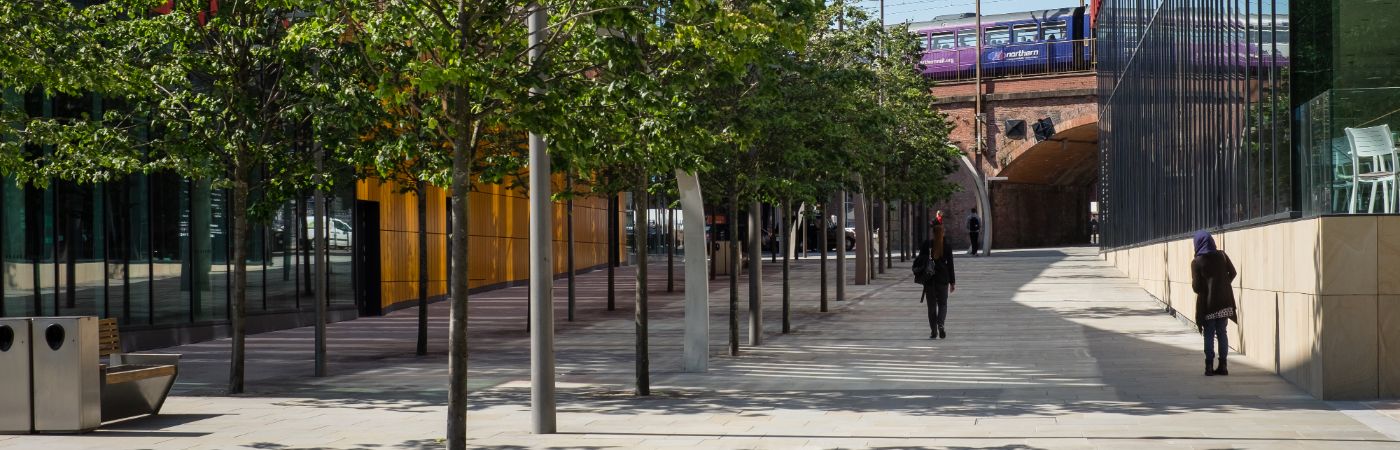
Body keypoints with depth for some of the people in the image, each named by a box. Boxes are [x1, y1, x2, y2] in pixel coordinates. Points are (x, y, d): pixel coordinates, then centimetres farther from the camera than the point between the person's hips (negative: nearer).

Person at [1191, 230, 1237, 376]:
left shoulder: (1197, 262, -11)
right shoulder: (1222, 255, -1)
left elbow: (1196, 287, -12)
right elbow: (1232, 273, 5)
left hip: (1207, 303, -3)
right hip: (1224, 301, 3)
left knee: (1209, 335, 5)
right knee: (1222, 333, 10)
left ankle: (1209, 366, 2)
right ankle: (1222, 366, 9)